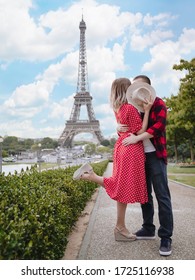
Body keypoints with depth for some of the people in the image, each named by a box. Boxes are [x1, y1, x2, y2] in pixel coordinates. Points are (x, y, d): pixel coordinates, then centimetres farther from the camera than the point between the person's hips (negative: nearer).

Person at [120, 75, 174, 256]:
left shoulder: (158, 103, -3)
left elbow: (159, 125, -17)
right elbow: (127, 126, 16)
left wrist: (137, 138, -23)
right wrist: (119, 128, -7)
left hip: (155, 155, -6)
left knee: (162, 195, -5)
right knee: (144, 194, 12)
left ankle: (166, 237, 1)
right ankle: (148, 229, 24)